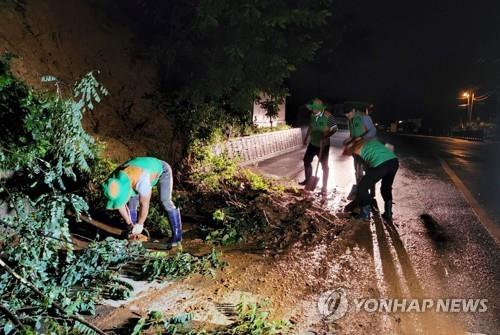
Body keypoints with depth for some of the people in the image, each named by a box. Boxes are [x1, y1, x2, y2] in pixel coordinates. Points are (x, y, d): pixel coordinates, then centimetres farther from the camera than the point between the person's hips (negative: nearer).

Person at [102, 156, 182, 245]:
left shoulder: (141, 181, -45)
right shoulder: (114, 181, -24)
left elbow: (144, 205, -31)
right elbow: (120, 205, -10)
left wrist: (139, 224, -18)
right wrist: (129, 224, -6)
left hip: (162, 170, -6)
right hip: (146, 169, 6)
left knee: (165, 201, -20)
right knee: (132, 202, -4)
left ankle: (177, 234, -10)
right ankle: (133, 235, 9)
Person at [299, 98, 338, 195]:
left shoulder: (327, 116, -23)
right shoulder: (313, 115, -6)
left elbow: (334, 129, -18)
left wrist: (326, 137, -32)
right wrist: (306, 137, 19)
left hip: (323, 145, -6)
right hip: (313, 143, 6)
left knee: (324, 165, 4)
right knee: (306, 160, 15)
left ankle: (324, 187, 15)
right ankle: (308, 179, 36)